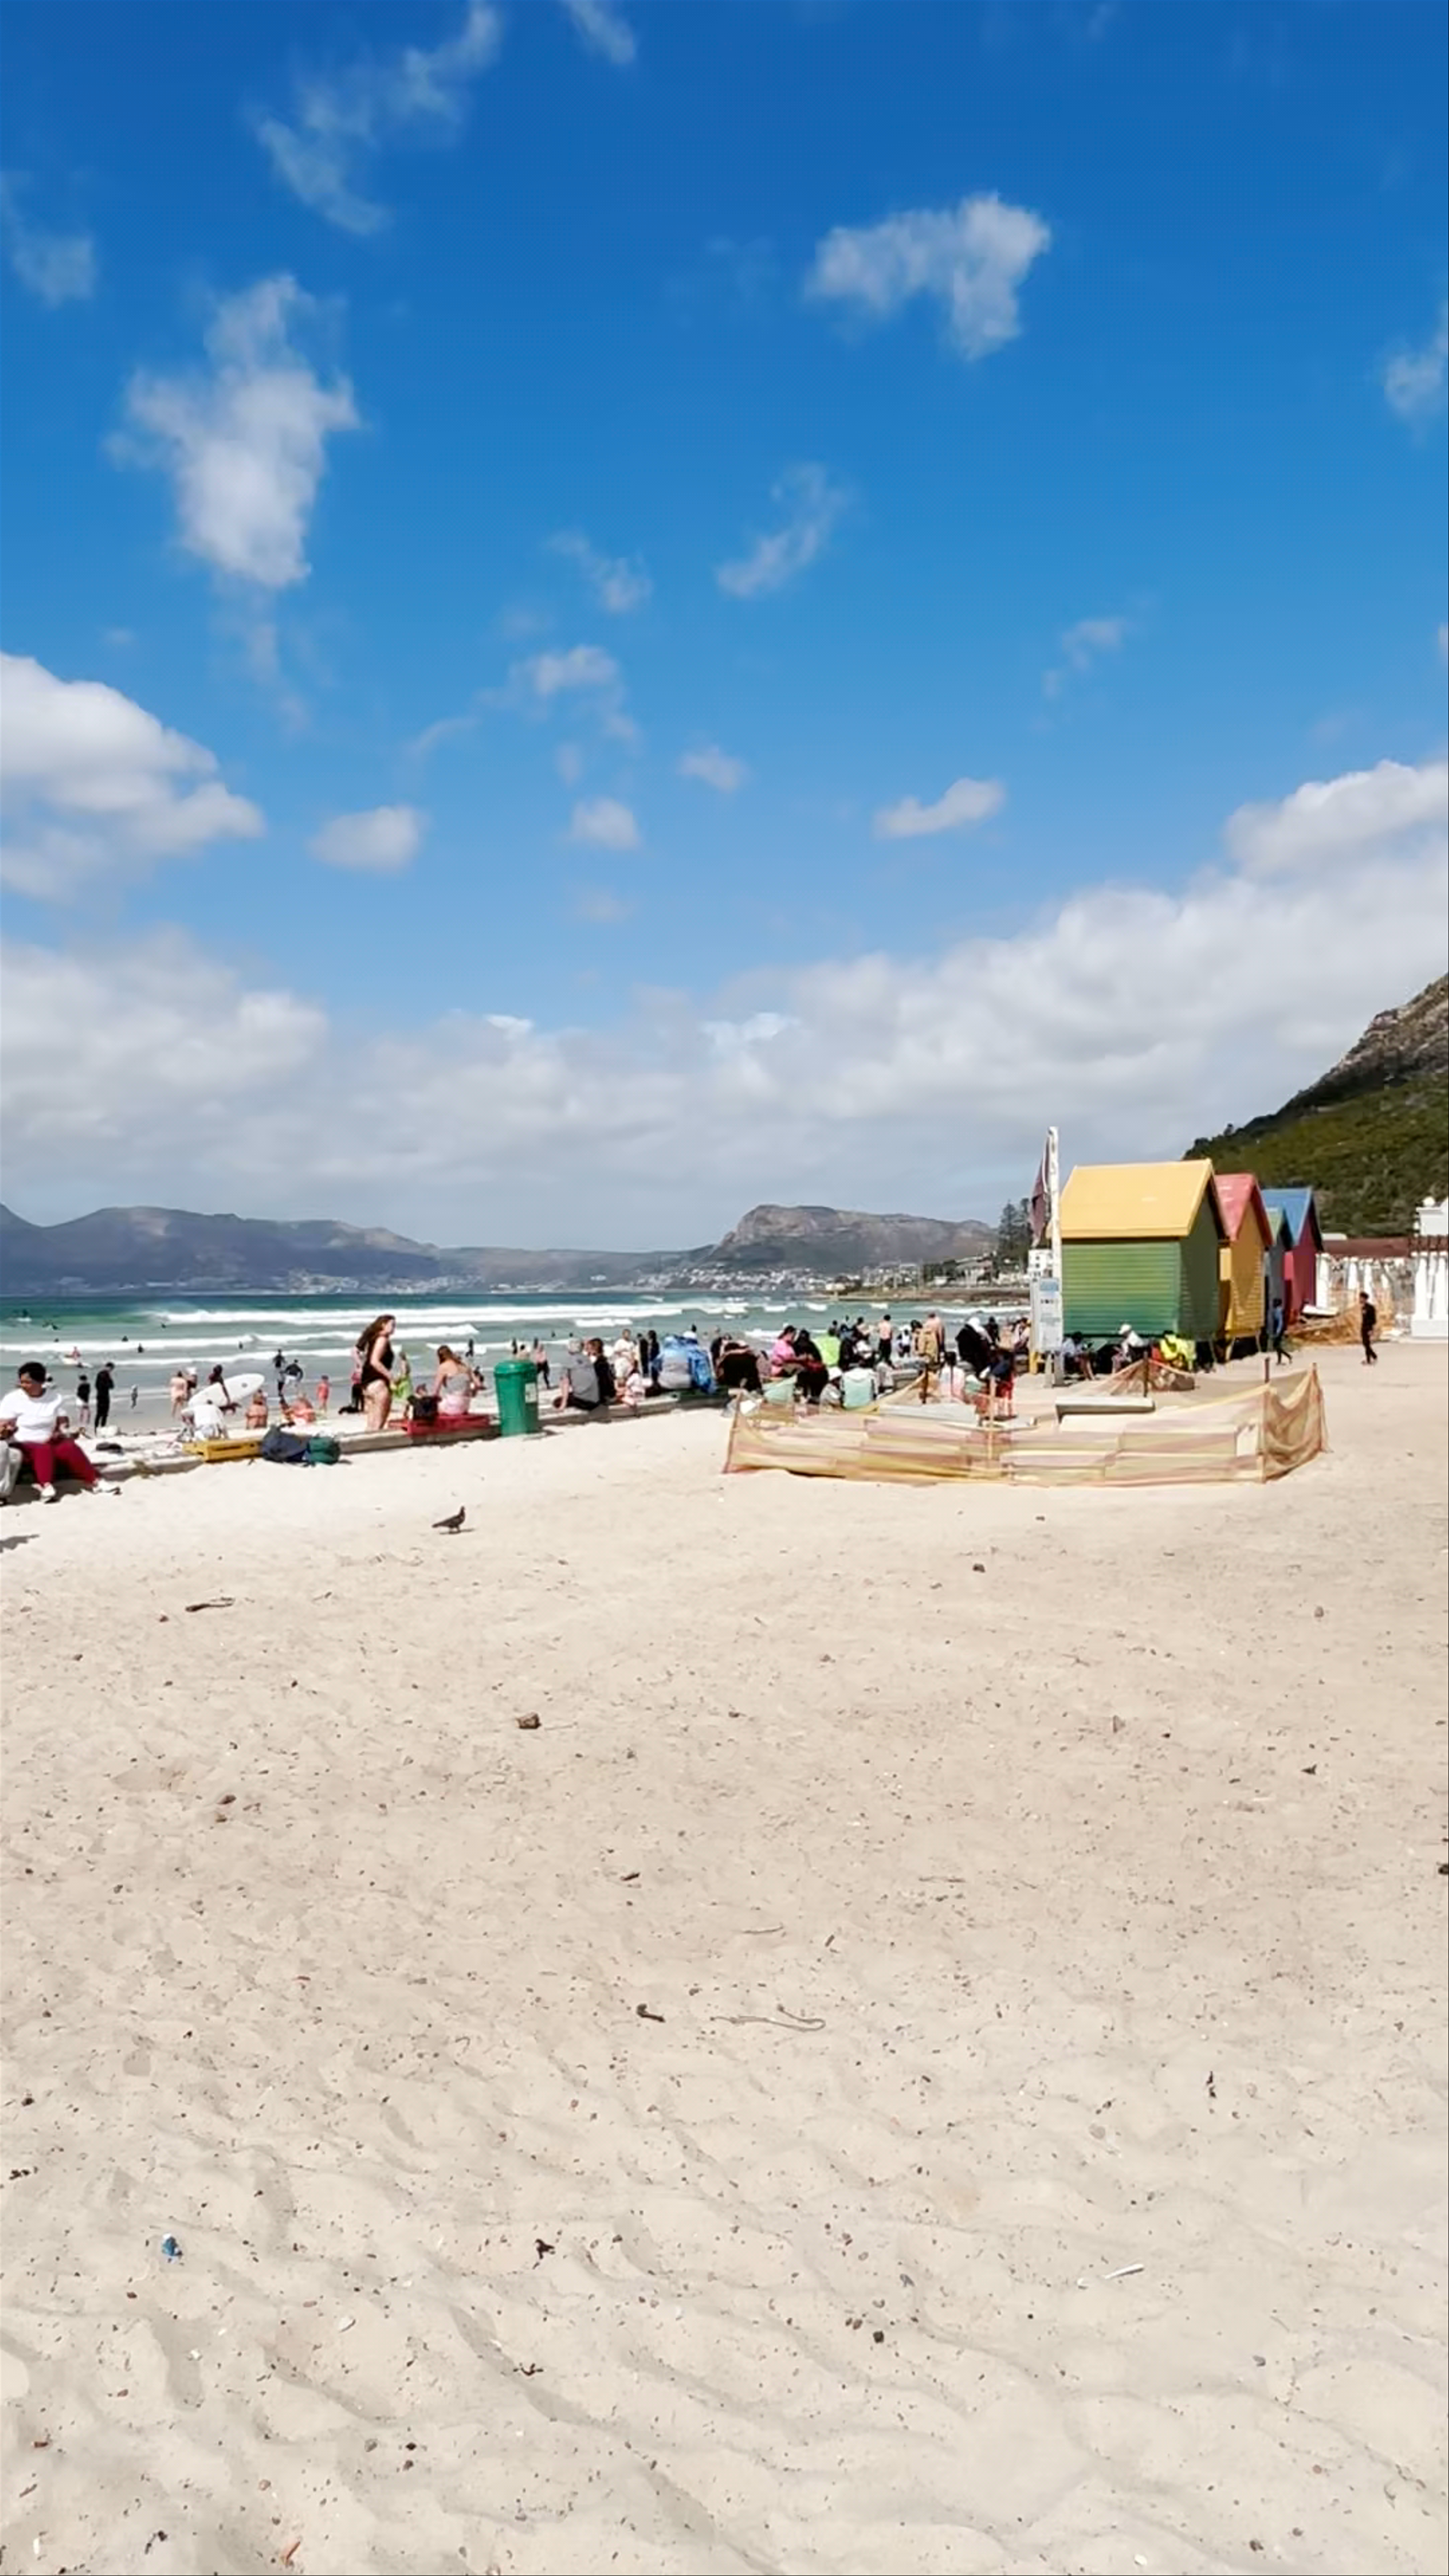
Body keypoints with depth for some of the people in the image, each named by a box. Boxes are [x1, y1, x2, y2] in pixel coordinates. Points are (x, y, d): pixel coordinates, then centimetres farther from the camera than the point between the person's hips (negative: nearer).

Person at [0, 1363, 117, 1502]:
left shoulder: (56, 1397, 5)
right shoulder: (12, 1399, -4)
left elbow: (63, 1422, 9)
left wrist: (60, 1432, -12)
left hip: (50, 1442, 3)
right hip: (25, 1445, -3)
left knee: (71, 1447, -27)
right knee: (44, 1450, -35)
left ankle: (95, 1482, -31)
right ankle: (47, 1487, -53)